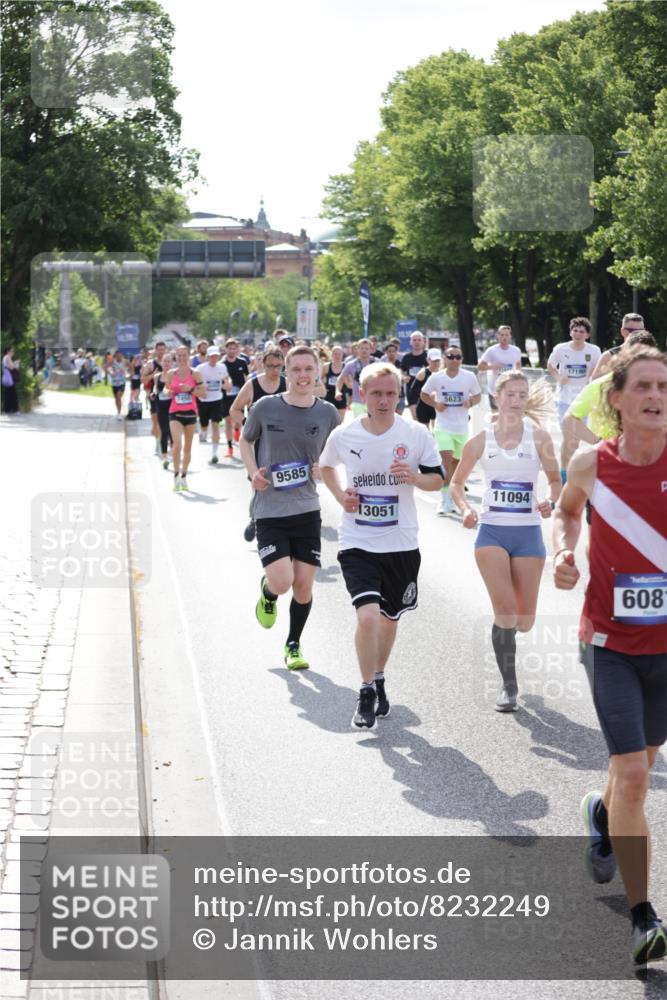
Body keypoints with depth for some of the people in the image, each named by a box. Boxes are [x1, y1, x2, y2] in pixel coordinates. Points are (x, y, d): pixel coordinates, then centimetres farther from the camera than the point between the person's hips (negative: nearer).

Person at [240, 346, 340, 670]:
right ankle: (267, 591, 24)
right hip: (269, 509, -2)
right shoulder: (265, 407, -5)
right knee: (282, 581, -14)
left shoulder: (327, 413, 1)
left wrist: (324, 468, -5)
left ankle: (293, 646, 25)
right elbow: (245, 440, 11)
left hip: (307, 509, 2)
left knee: (304, 585, 2)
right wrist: (253, 472, -5)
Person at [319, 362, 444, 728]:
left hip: (401, 544, 2)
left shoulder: (416, 434, -7)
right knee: (368, 615, -19)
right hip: (358, 543, -2)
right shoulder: (343, 436, -5)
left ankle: (379, 681, 43)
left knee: (389, 618, 17)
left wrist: (413, 477, -19)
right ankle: (366, 693, 0)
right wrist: (340, 496, -1)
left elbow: (437, 478, 2)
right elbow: (326, 466, 16)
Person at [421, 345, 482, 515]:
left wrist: (471, 402, -14)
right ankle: (444, 499, -14)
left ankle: (452, 496, 33)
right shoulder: (436, 378, -6)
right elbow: (424, 394, 9)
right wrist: (435, 404, -10)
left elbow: (478, 395, 8)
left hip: (462, 426, 3)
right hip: (443, 426, -2)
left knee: (457, 462, 15)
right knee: (446, 459, -19)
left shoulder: (469, 377, -4)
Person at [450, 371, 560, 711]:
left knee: (524, 621, 4)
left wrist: (550, 501, -12)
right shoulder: (480, 440, 2)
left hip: (528, 533, 1)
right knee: (505, 610, -14)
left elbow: (555, 480, 9)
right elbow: (456, 483, 12)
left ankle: (504, 631, 42)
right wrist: (465, 508, -7)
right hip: (492, 532, -1)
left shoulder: (538, 437, 1)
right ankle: (508, 685, 1)